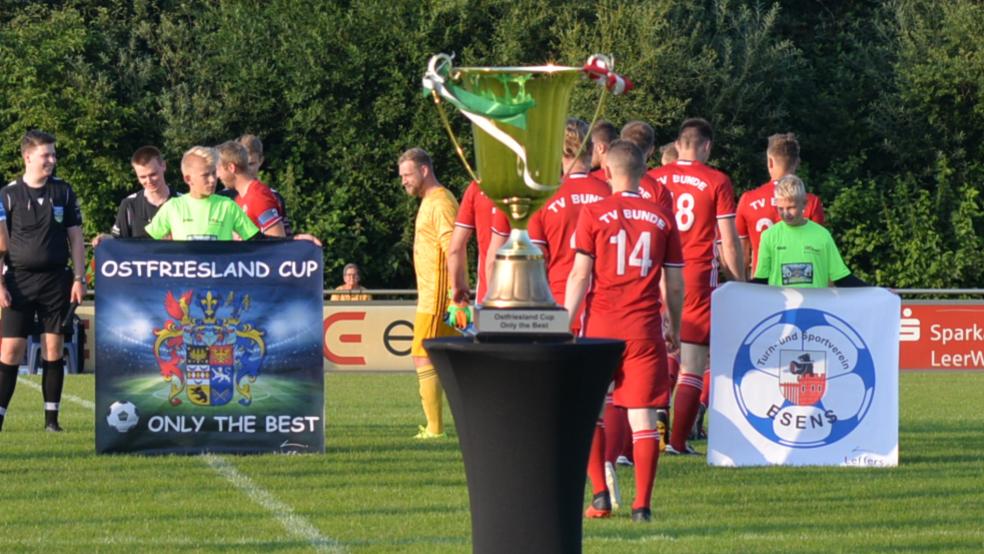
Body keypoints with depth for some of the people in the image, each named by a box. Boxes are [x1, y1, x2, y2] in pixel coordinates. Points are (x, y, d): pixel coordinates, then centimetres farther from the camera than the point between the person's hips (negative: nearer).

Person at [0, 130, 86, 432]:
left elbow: (75, 238, 10)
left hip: (56, 280, 2)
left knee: (54, 348, 3)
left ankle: (52, 417, 8)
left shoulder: (64, 192, 6)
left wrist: (79, 278, 2)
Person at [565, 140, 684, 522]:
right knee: (642, 415, 2)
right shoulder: (662, 219, 5)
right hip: (645, 328, 1)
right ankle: (642, 504, -3)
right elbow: (675, 285, 7)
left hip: (601, 324, -1)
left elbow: (580, 276, -5)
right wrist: (674, 329, 20)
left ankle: (600, 496, 4)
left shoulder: (594, 214, -2)